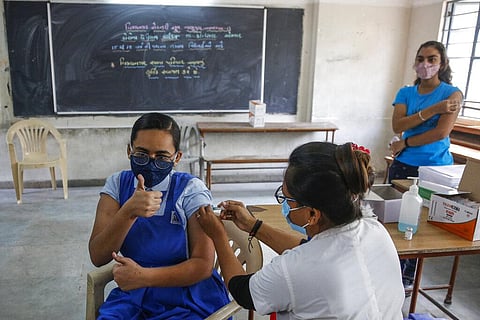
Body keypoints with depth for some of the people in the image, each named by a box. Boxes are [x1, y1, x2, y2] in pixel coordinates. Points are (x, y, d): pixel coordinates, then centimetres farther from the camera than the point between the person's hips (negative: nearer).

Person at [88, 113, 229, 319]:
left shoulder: (191, 190, -10)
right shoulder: (118, 185, -2)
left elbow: (203, 265, -12)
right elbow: (98, 257, -10)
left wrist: (144, 276, -24)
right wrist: (129, 212, -25)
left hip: (188, 298, -2)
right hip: (133, 295, 3)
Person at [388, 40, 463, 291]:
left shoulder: (452, 94, -4)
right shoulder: (406, 93, 6)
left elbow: (441, 132, -16)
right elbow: (397, 126, -10)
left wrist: (404, 143, -9)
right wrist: (432, 110, -18)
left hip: (435, 168, -3)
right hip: (402, 166, 3)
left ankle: (409, 276, 24)